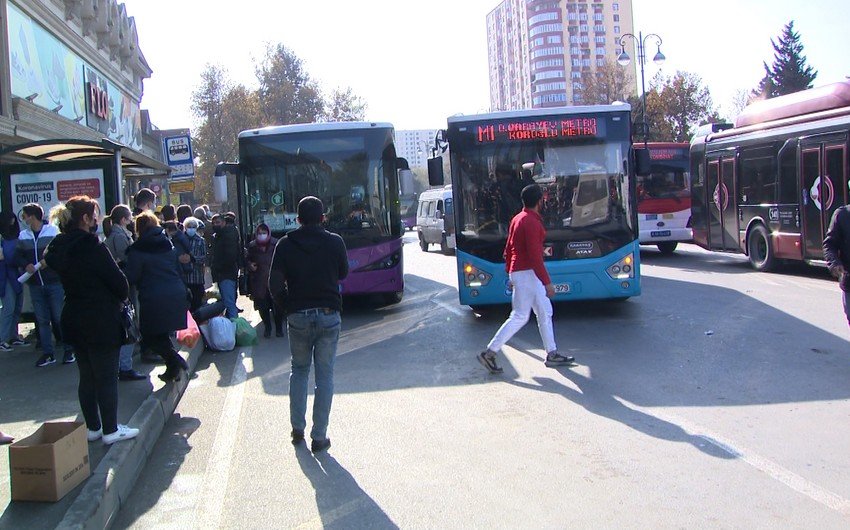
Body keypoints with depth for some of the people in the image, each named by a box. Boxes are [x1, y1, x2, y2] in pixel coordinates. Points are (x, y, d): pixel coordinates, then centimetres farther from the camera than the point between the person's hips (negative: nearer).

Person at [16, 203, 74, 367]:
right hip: (35, 285, 4)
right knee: (42, 320, 8)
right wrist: (26, 265, -10)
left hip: (54, 282, -4)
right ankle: (47, 353, 14)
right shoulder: (23, 236, 8)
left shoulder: (54, 232, -3)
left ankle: (69, 350, 10)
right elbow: (17, 257, 10)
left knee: (60, 317, 0)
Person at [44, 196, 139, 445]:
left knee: (87, 376, 15)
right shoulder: (92, 247, -19)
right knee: (107, 377, 2)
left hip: (74, 319, 8)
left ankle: (93, 427, 24)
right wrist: (121, 297, 6)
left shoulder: (59, 247, 5)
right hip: (101, 321, -8)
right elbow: (118, 281, -17)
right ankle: (111, 429, 9)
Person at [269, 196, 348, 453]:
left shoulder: (286, 244, -3)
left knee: (299, 370, 20)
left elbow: (275, 284, -6)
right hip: (328, 315, -1)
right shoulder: (334, 242, -4)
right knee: (324, 376, 5)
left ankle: (297, 428, 19)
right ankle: (319, 437, 7)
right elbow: (343, 273, 11)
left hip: (297, 316, 1)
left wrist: (287, 306, 8)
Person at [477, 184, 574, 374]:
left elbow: (508, 248, 17)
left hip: (518, 272, 10)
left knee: (545, 312, 14)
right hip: (527, 273, -10)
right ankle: (489, 353, -4)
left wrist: (510, 274, 24)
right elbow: (535, 255, -23)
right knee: (519, 317, -6)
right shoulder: (532, 222, -18)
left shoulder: (517, 219, 11)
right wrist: (547, 282, -21)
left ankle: (552, 354, 20)